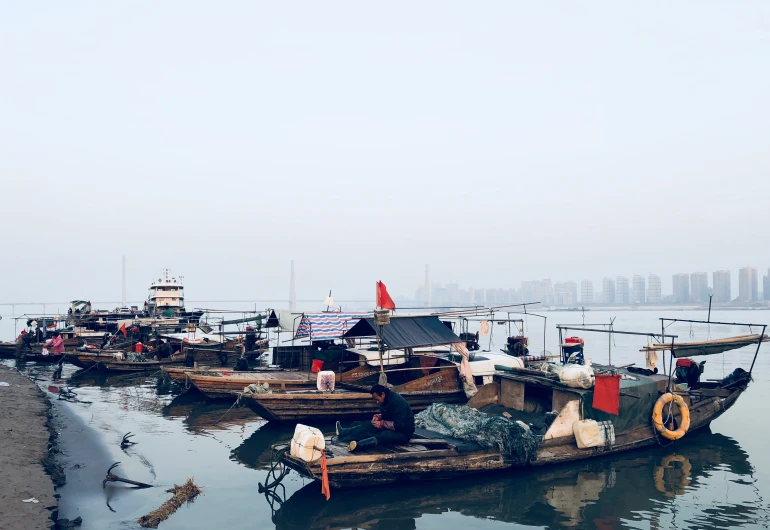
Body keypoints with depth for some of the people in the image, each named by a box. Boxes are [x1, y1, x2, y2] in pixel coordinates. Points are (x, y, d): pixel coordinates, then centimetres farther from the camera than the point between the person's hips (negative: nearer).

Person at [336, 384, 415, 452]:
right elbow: (385, 415, 16)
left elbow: (399, 425, -28)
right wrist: (378, 417, -5)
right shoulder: (386, 399, 2)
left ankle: (358, 445, -55)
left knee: (382, 436, -36)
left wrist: (382, 423, -24)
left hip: (404, 433, -10)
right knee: (367, 425, -2)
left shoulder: (398, 403, -25)